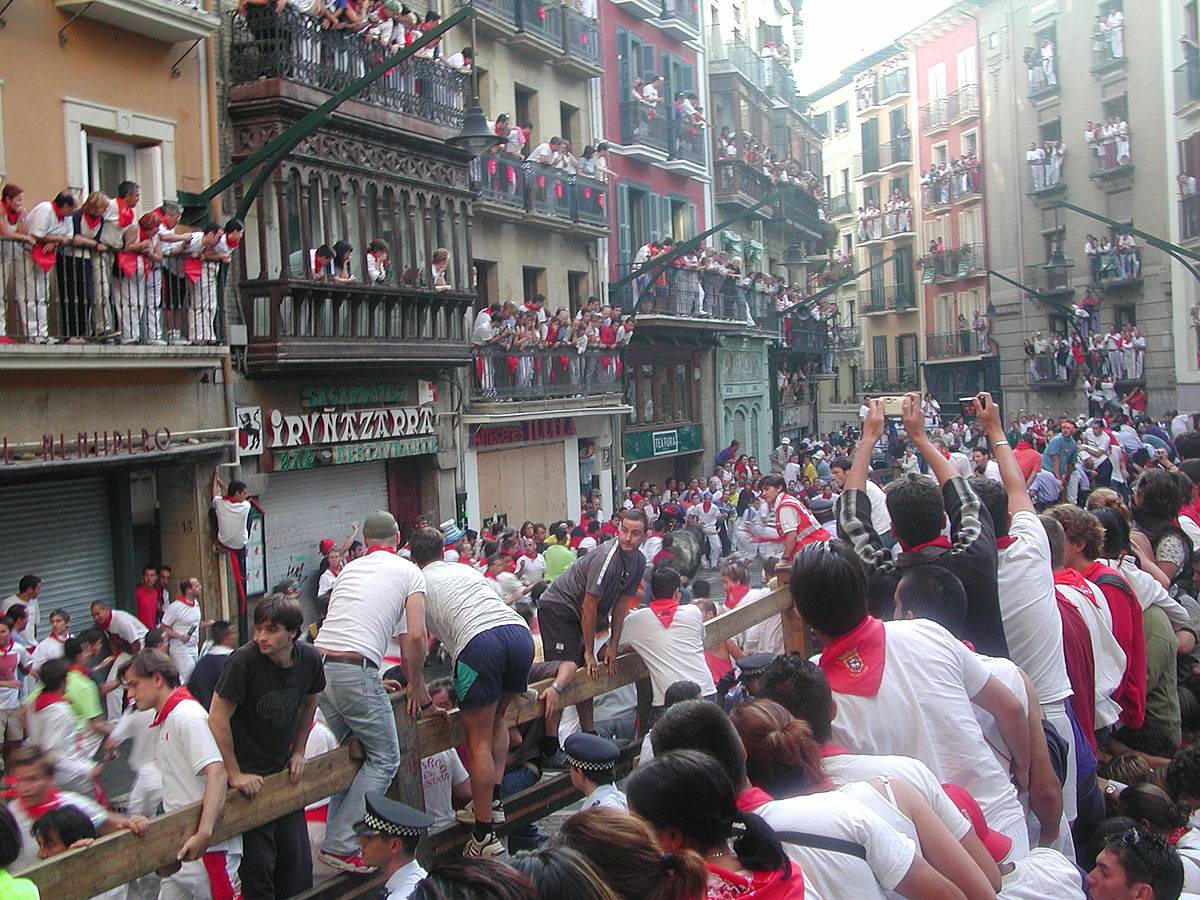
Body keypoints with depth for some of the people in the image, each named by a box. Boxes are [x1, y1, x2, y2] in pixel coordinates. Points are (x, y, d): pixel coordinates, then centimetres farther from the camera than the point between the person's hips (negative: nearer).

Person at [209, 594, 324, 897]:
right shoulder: (243, 661, -22)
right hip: (248, 776, -5)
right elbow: (218, 718, -18)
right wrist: (235, 775, -14)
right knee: (258, 865, -5)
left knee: (298, 865, 10)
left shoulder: (309, 658, -6)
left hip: (283, 770, 5)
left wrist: (299, 752, 10)